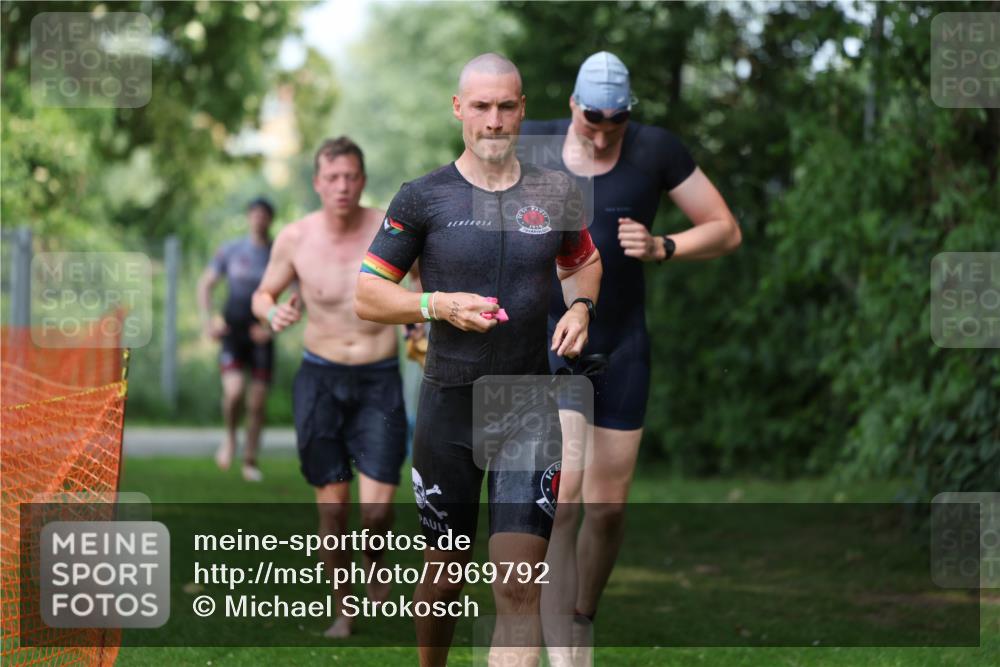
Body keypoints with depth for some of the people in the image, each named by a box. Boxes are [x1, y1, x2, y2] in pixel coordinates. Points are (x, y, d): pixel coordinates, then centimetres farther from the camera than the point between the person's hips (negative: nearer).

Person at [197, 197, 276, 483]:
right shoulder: (231, 251, 1)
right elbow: (205, 284, 10)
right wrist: (207, 320, -3)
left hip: (261, 336, 1)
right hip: (232, 329, -1)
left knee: (257, 403, 0)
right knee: (234, 390, -20)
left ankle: (250, 462, 14)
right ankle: (230, 436, 9)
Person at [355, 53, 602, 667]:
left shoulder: (556, 194, 5)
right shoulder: (424, 198, -2)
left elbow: (584, 262, 23)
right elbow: (367, 294, 1)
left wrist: (580, 307, 2)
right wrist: (438, 306, -15)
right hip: (448, 409, -1)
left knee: (520, 592, -10)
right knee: (446, 578, 10)